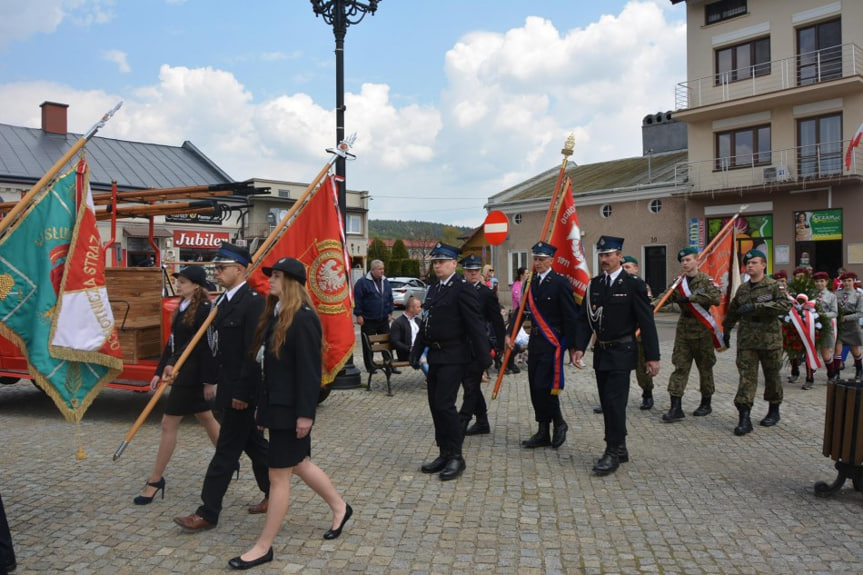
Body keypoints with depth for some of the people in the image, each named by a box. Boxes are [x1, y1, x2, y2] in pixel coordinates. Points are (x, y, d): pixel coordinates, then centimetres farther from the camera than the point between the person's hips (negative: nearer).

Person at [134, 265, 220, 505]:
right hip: (180, 373, 9)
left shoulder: (205, 310, -17)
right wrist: (160, 371, 11)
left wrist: (209, 381, -17)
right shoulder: (182, 307, 10)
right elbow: (172, 342, 13)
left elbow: (208, 347, -18)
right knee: (207, 420, 19)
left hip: (192, 375, -9)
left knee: (169, 424, -2)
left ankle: (155, 481, 9)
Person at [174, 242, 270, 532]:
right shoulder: (227, 301, 11)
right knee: (253, 442, 18)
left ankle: (208, 513, 8)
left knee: (227, 449, -1)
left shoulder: (253, 302, -18)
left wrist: (242, 392, -22)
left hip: (242, 389, -9)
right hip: (230, 387, 10)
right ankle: (273, 494, 31)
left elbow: (254, 351, -22)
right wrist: (213, 382, 13)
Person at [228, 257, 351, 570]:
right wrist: (263, 404, 16)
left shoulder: (303, 318, -19)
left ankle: (264, 546, 14)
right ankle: (339, 506, 41)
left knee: (278, 474, 1)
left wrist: (305, 413, -21)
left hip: (292, 409, -10)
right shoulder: (275, 314, 9)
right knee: (299, 464, 21)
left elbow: (310, 371, -21)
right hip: (276, 404, 10)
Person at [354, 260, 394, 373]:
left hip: (384, 320, 5)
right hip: (368, 320, -5)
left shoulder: (385, 282, 10)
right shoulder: (362, 282, -9)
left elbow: (390, 298, 17)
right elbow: (357, 299, -11)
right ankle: (370, 367, 14)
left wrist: (390, 313, 11)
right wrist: (359, 315, -13)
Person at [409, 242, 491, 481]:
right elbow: (425, 324, 19)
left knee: (444, 404, -11)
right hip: (435, 356, 9)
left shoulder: (463, 289, -11)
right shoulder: (434, 289, 15)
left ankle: (456, 456, 2)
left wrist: (484, 358, -18)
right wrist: (416, 352, 18)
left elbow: (475, 325, -15)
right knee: (436, 406, 11)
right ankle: (445, 454, 22)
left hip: (453, 357, -9)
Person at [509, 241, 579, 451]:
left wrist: (572, 346, -11)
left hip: (553, 343, -7)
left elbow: (570, 316, -10)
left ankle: (559, 423, 14)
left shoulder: (561, 283, -9)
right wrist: (510, 334, 1)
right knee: (535, 387, 9)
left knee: (544, 386, -11)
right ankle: (543, 433, 19)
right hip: (535, 342, 7)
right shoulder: (531, 283, 11)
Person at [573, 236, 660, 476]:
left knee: (615, 402, -8)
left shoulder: (633, 285, -7)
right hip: (600, 352, 6)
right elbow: (585, 318, 8)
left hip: (621, 353, -6)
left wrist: (652, 356, -11)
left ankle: (613, 453, 1)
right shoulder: (594, 285, 8)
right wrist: (580, 347, -3)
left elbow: (646, 322, -8)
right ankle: (620, 449, 25)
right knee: (607, 403, 12)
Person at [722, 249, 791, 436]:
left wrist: (757, 306, -25)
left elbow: (785, 305, -20)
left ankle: (774, 411, 30)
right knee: (746, 376, -6)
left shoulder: (773, 286, -4)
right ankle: (744, 417, -10)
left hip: (769, 338, -3)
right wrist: (726, 331, 29)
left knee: (772, 375, 11)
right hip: (746, 339, 3)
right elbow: (733, 312, 23)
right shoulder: (742, 289, 11)